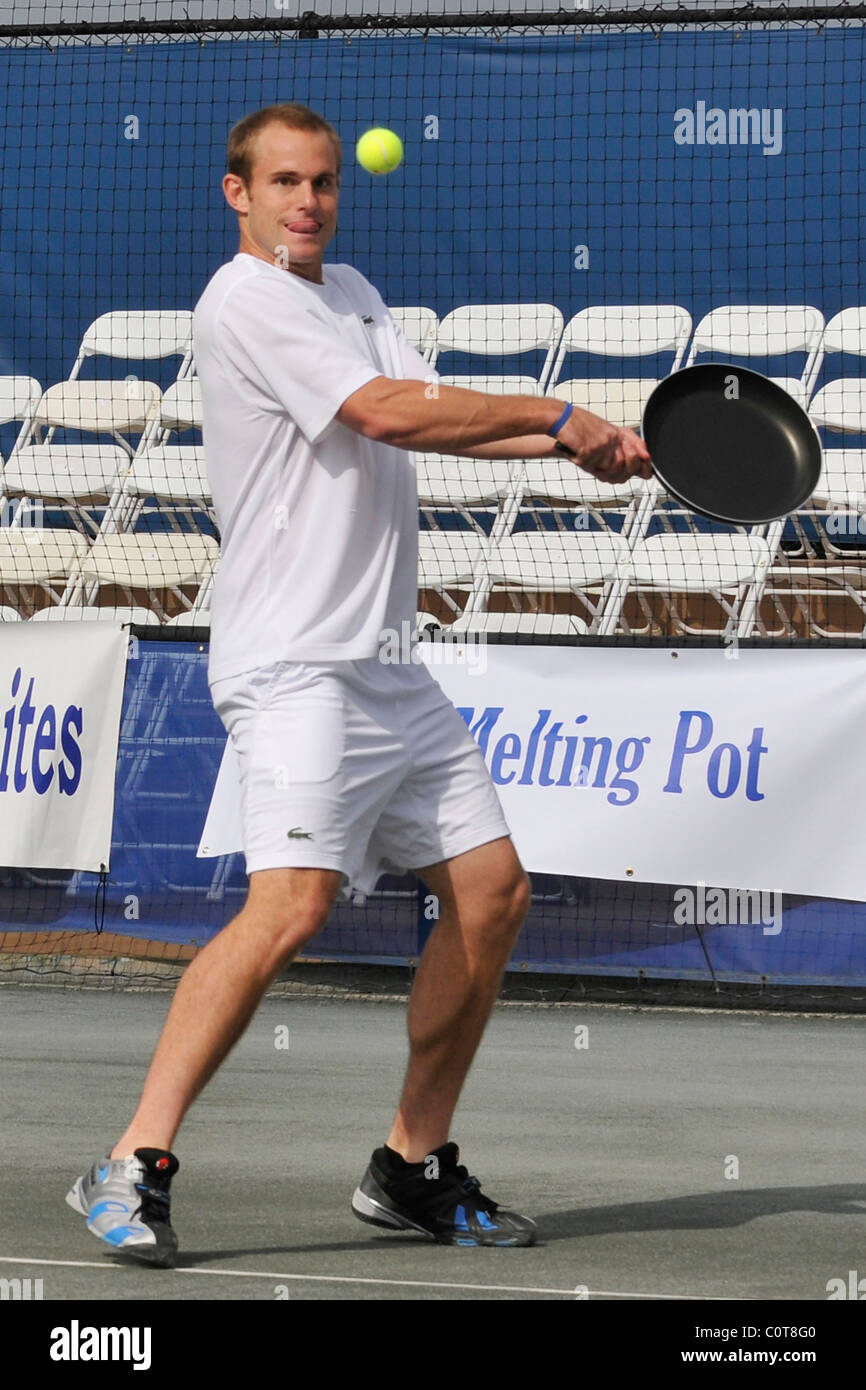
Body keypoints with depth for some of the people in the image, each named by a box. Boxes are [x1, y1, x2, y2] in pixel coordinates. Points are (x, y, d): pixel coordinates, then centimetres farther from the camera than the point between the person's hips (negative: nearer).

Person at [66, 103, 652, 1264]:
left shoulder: (352, 294, 19)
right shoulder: (244, 301, -10)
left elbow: (439, 418, 13)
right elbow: (388, 414, -18)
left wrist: (574, 445, -4)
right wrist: (555, 414, -9)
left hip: (386, 665, 9)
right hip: (294, 662, -9)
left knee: (491, 893, 8)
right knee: (295, 902, -24)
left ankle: (414, 1168, 18)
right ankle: (132, 1169, -21)